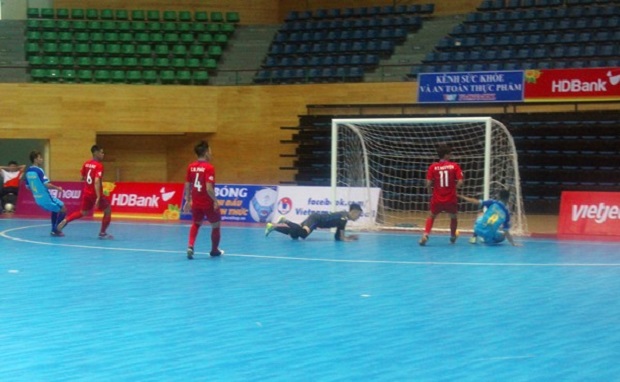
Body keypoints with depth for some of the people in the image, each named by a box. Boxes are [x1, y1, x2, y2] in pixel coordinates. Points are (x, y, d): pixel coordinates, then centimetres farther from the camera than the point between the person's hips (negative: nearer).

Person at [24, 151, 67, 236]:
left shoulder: (28, 171, 5)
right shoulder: (39, 170, -18)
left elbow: (28, 187, 14)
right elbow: (47, 184, -23)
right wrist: (58, 188, -8)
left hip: (38, 199, 8)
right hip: (46, 198, -8)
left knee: (55, 209, 27)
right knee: (63, 209, 5)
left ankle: (54, 230, 22)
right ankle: (55, 230, 0)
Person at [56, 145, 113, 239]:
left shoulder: (86, 163, 5)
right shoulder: (99, 166, -19)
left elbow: (83, 178, 16)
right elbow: (96, 181, -28)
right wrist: (98, 198, -32)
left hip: (86, 192, 7)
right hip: (95, 194, -7)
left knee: (83, 212, 25)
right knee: (108, 209, 11)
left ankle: (66, 220, 6)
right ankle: (102, 233, 13)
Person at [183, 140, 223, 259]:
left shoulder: (191, 167, 0)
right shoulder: (209, 167, -18)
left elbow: (187, 186, 6)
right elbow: (209, 188, -24)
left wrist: (188, 200, 16)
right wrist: (216, 201, -14)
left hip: (196, 203, 6)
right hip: (208, 203, -5)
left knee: (196, 224, 25)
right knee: (216, 225, 17)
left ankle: (190, 246, 4)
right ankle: (214, 250, 29)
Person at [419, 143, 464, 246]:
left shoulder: (433, 167, -3)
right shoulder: (455, 166, -5)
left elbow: (428, 183, -8)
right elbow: (460, 182, -12)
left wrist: (431, 192, 11)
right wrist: (454, 188, 7)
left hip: (437, 199, 1)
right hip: (451, 199, -1)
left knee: (431, 216, 20)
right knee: (453, 217, 25)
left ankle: (425, 235, 0)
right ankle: (453, 237, 35)